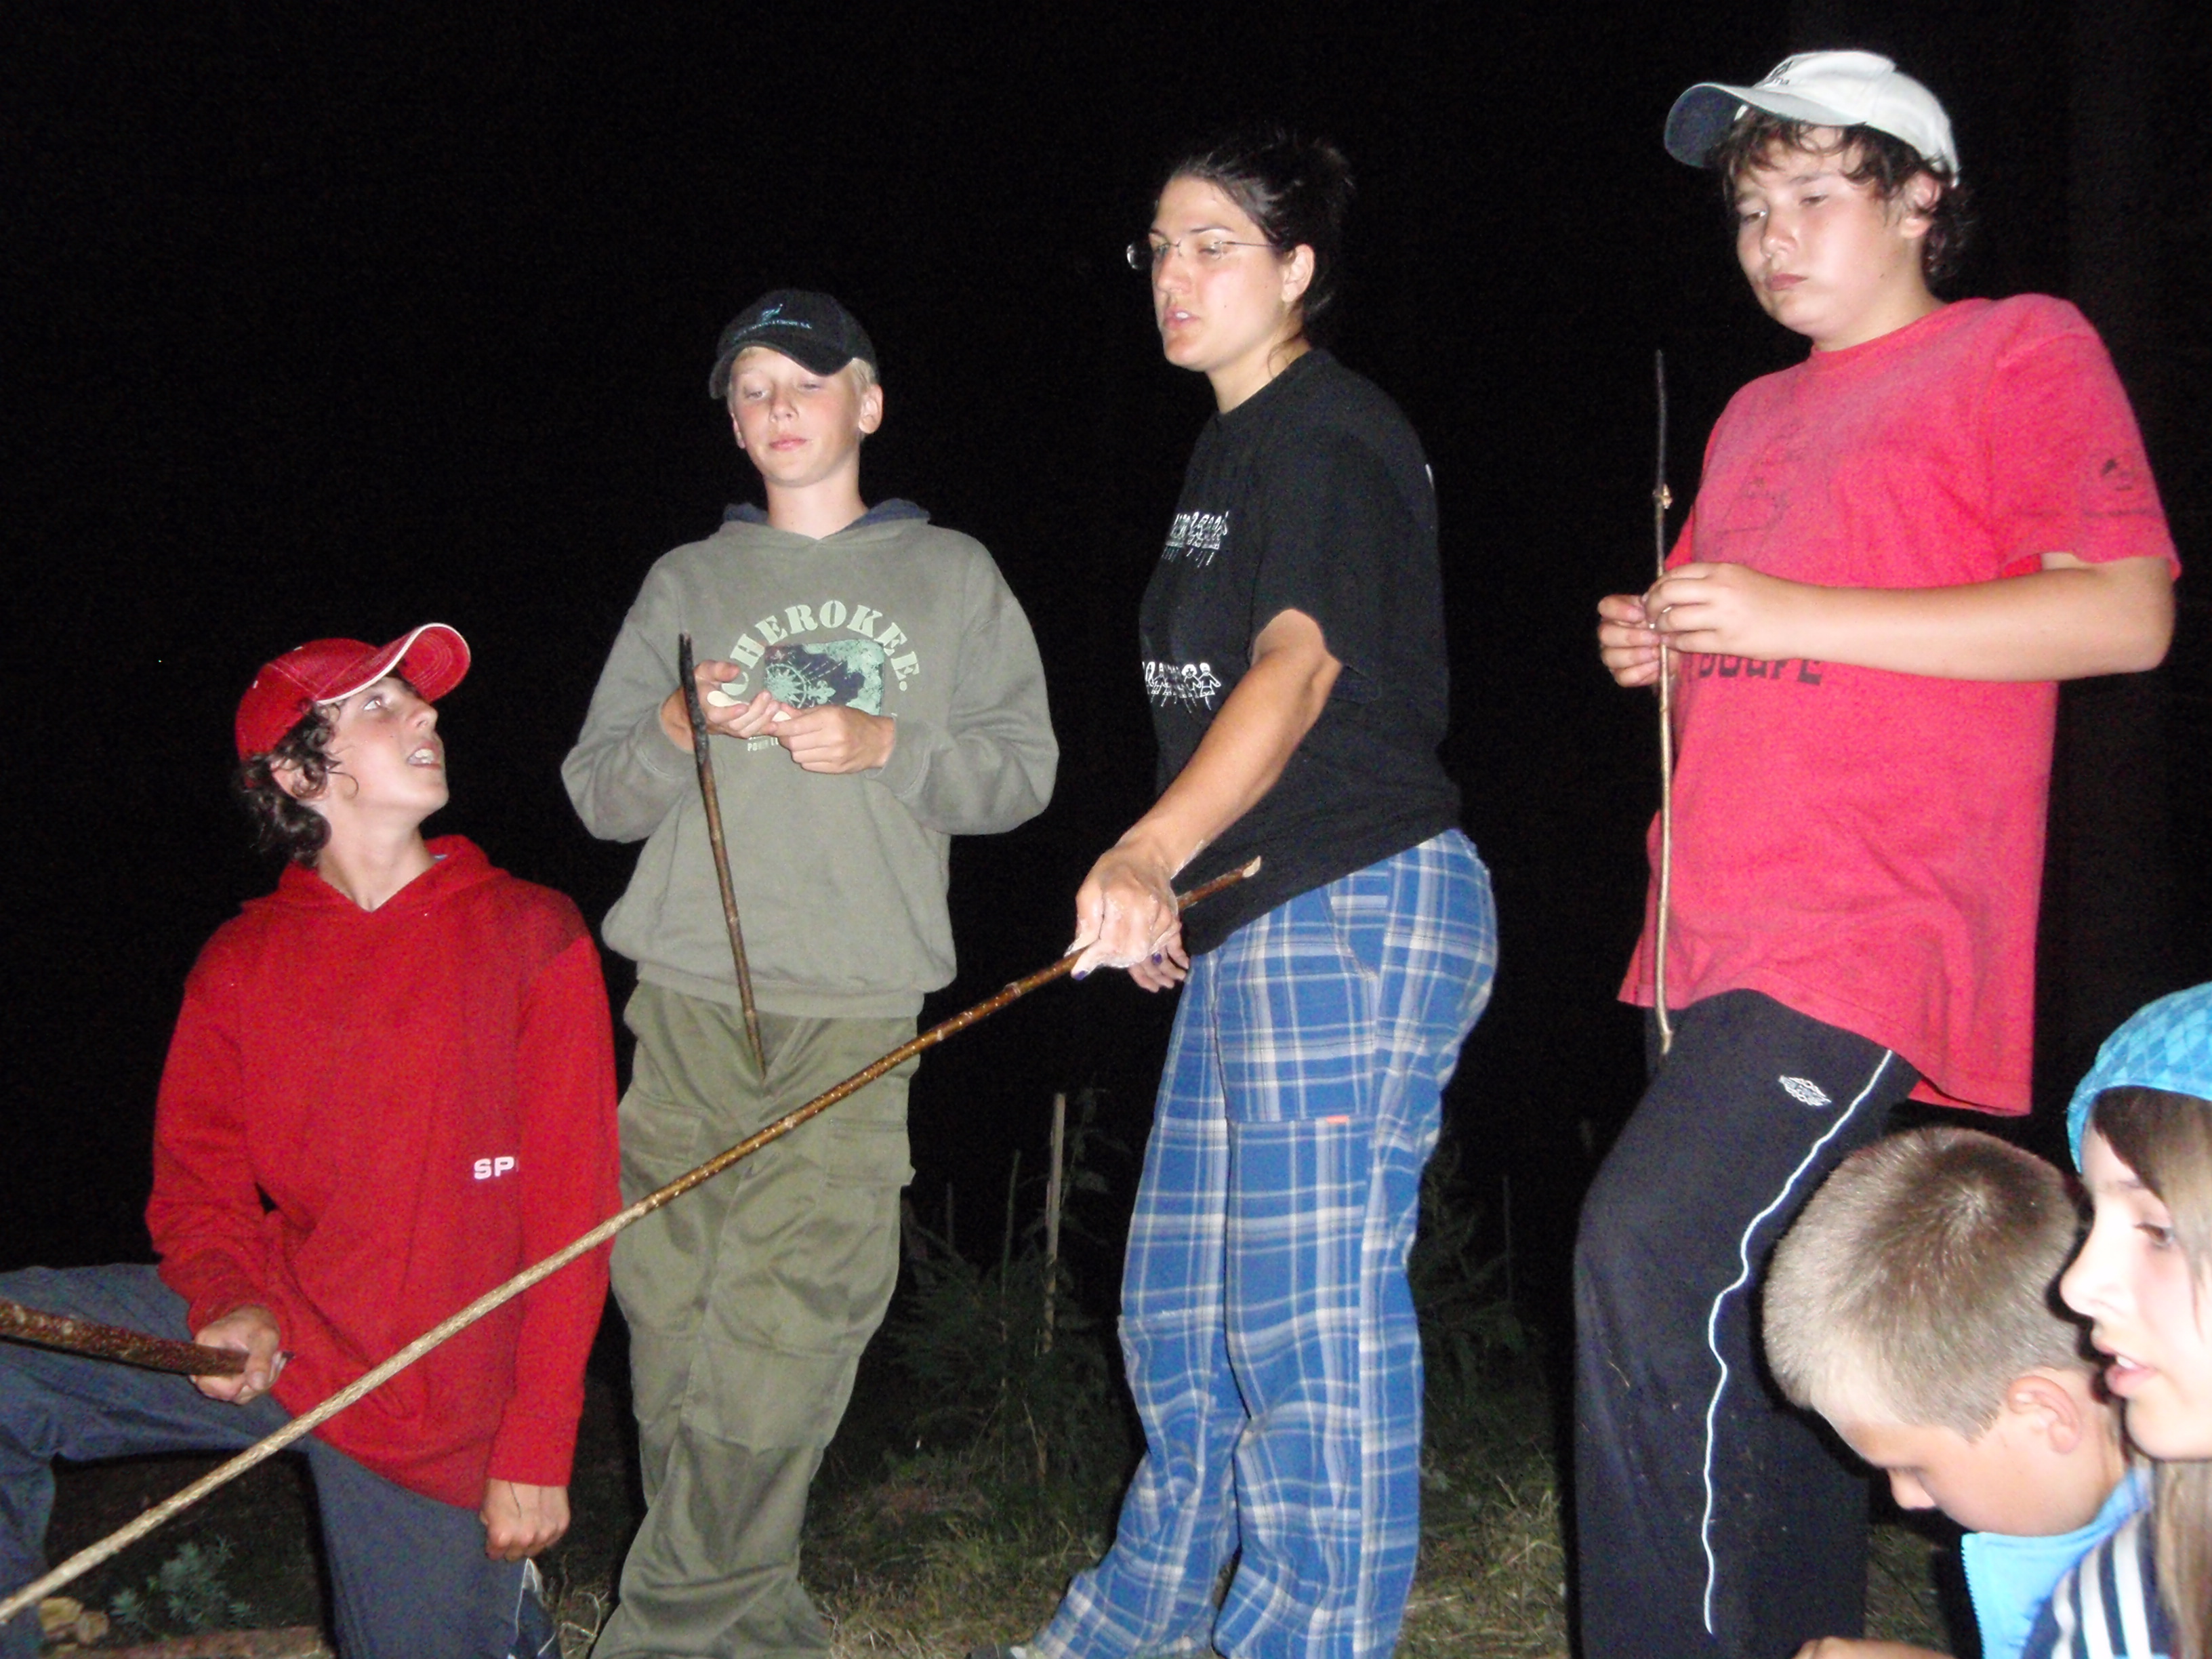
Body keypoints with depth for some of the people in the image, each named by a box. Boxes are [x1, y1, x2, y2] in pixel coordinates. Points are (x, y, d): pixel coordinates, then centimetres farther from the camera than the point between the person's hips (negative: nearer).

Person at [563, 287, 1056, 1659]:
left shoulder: (953, 577, 16)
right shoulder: (689, 583, 18)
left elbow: (1025, 769, 9)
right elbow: (598, 794, 14)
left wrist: (886, 745, -7)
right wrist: (679, 733, -6)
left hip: (857, 1021, -2)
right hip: (689, 1007, 2)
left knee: (780, 1346, -12)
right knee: (677, 1325, -4)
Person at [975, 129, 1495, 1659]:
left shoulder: (1329, 431, -10)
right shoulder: (1236, 442, 20)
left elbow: (1302, 662, -26)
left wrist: (1149, 852, -39)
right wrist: (1166, 887, 20)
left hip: (1355, 907, -10)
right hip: (1249, 922, 11)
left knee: (1310, 1323, -9)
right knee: (1178, 1310, 19)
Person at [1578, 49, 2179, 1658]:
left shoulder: (2021, 349, 2)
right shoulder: (1757, 418, 24)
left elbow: (2127, 615, -10)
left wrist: (1794, 614, -14)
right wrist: (1660, 647, 10)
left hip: (1874, 927, -8)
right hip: (1731, 940, 8)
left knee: (1651, 1254, -21)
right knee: (1759, 1321, 9)